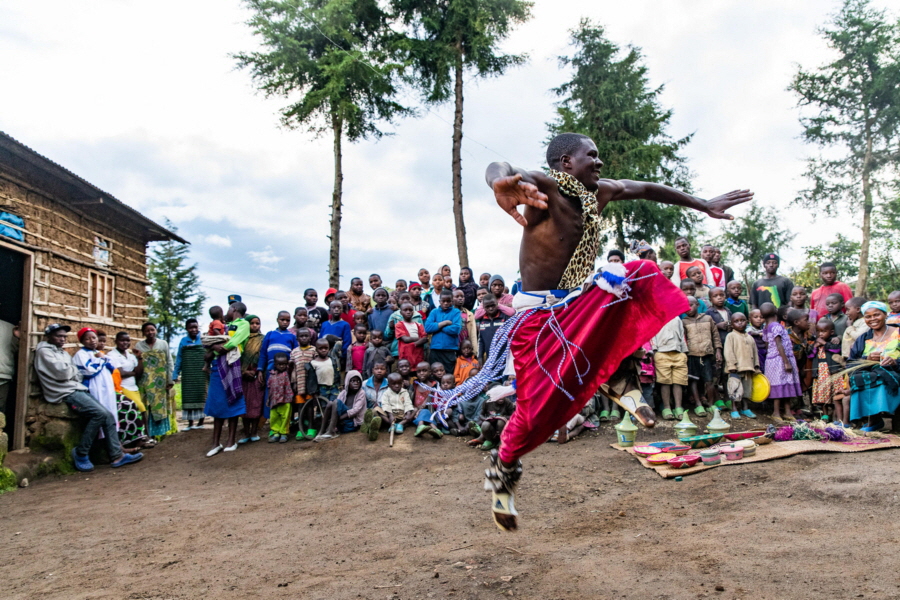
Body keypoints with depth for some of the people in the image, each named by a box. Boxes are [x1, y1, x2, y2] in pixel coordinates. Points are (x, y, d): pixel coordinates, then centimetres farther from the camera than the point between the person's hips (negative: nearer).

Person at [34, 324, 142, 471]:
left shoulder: (64, 353, 24)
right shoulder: (44, 351, -2)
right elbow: (62, 372, -14)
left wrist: (70, 371, -3)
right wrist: (73, 369, 5)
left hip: (78, 389, 8)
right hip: (65, 393, -8)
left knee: (108, 416, -5)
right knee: (100, 413, -24)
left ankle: (116, 455, -5)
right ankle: (80, 453, -12)